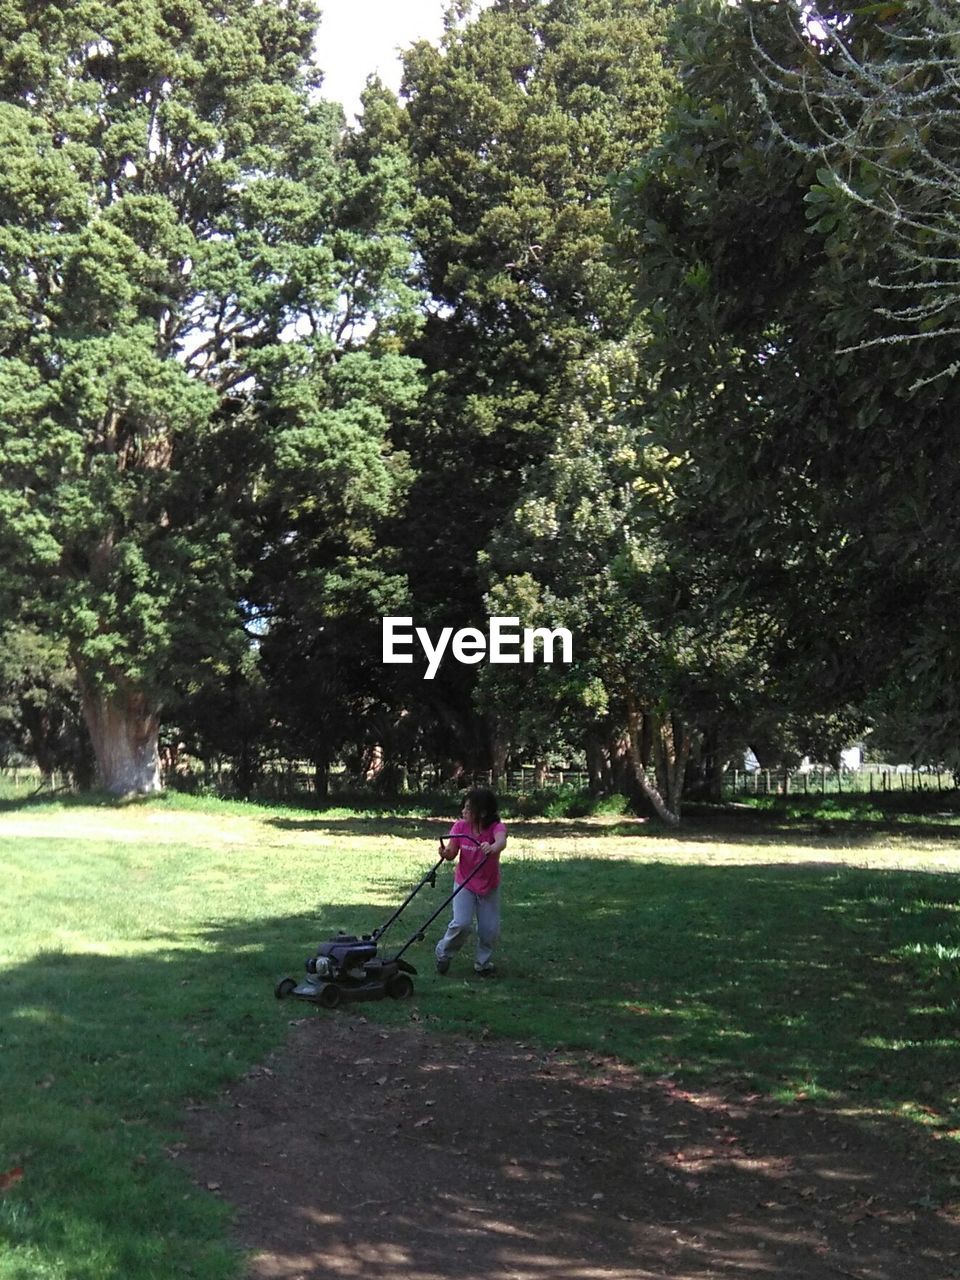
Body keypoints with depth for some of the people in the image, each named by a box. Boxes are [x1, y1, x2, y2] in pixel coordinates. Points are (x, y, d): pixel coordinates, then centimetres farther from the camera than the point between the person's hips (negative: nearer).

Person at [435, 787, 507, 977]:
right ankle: (443, 954, 10)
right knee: (462, 924, -15)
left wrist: (492, 848, -68)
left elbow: (501, 841, -45)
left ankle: (483, 963, 24)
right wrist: (445, 852, -34)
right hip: (464, 883, 0)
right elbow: (452, 853, -10)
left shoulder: (496, 827, -22)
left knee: (490, 929, 1)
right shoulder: (460, 826, -13)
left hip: (489, 886, 0)